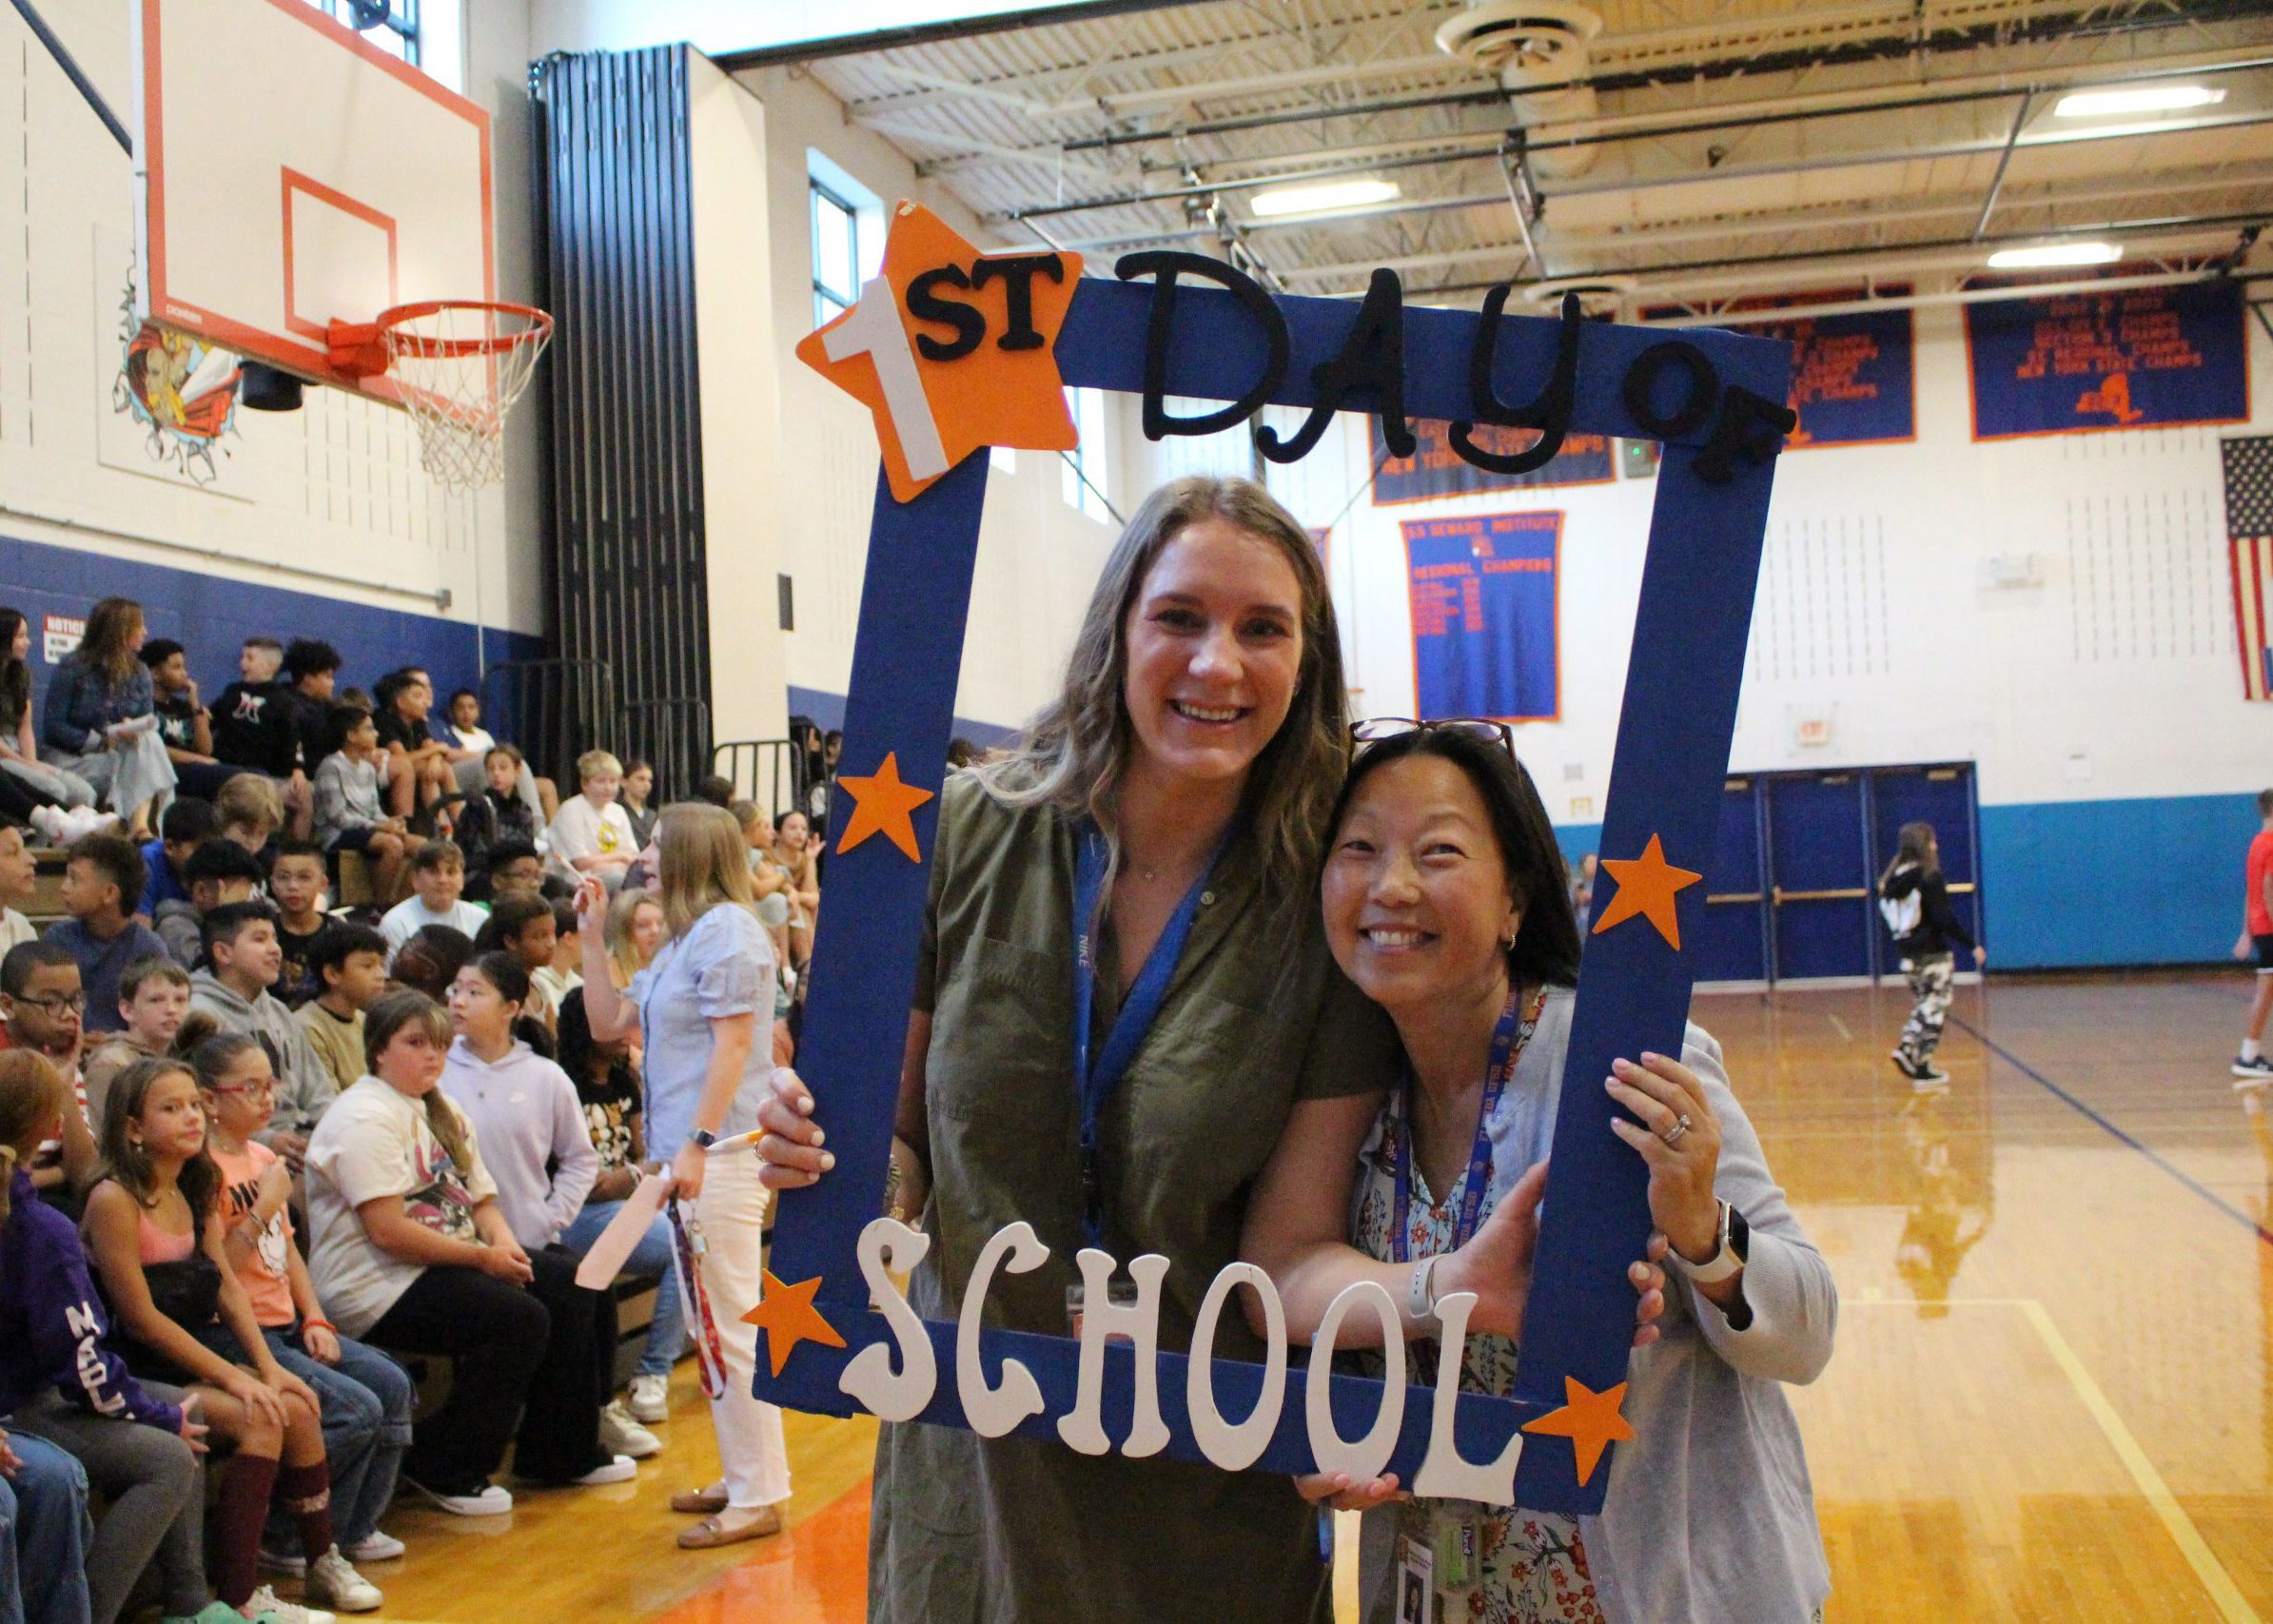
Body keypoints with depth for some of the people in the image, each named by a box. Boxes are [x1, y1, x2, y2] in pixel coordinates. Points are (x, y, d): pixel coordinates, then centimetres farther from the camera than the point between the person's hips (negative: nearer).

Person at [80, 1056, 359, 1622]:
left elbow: (227, 1285, 7)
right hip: (132, 1375, -8)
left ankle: (324, 1561, 10)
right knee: (258, 1418, -22)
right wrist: (232, 1376, -18)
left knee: (297, 1407, -6)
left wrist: (268, 1366, -5)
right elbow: (141, 1318, -19)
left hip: (187, 1358, 8)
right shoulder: (114, 1199, -18)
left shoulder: (194, 1193, 9)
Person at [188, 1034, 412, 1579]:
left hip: (286, 1326, 9)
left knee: (393, 1385, -1)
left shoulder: (264, 1158, 12)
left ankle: (354, 1528, 12)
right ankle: (292, 1544, -1)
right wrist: (263, 1209, -23)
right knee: (357, 1409, -19)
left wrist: (315, 1319, 7)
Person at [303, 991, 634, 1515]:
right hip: (377, 1287, -10)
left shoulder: (444, 1114, 17)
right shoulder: (365, 1118, -14)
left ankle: (564, 1453, 10)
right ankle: (443, 1471, -10)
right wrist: (482, 1257, -18)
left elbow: (482, 1200, 15)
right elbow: (388, 1231, -22)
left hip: (453, 1262, 10)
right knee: (520, 1319, -24)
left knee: (566, 1291, -1)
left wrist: (505, 1243, -8)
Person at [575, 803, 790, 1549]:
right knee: (714, 1325, 15)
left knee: (730, 1325, -7)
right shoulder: (682, 941, 19)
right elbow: (609, 1021, 21)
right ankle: (745, 1477, 25)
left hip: (722, 1152, -10)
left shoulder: (727, 930, -11)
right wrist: (593, 934, 17)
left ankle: (758, 1497, 0)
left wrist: (698, 1144, -22)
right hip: (693, 1152, 10)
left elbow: (734, 1043, -17)